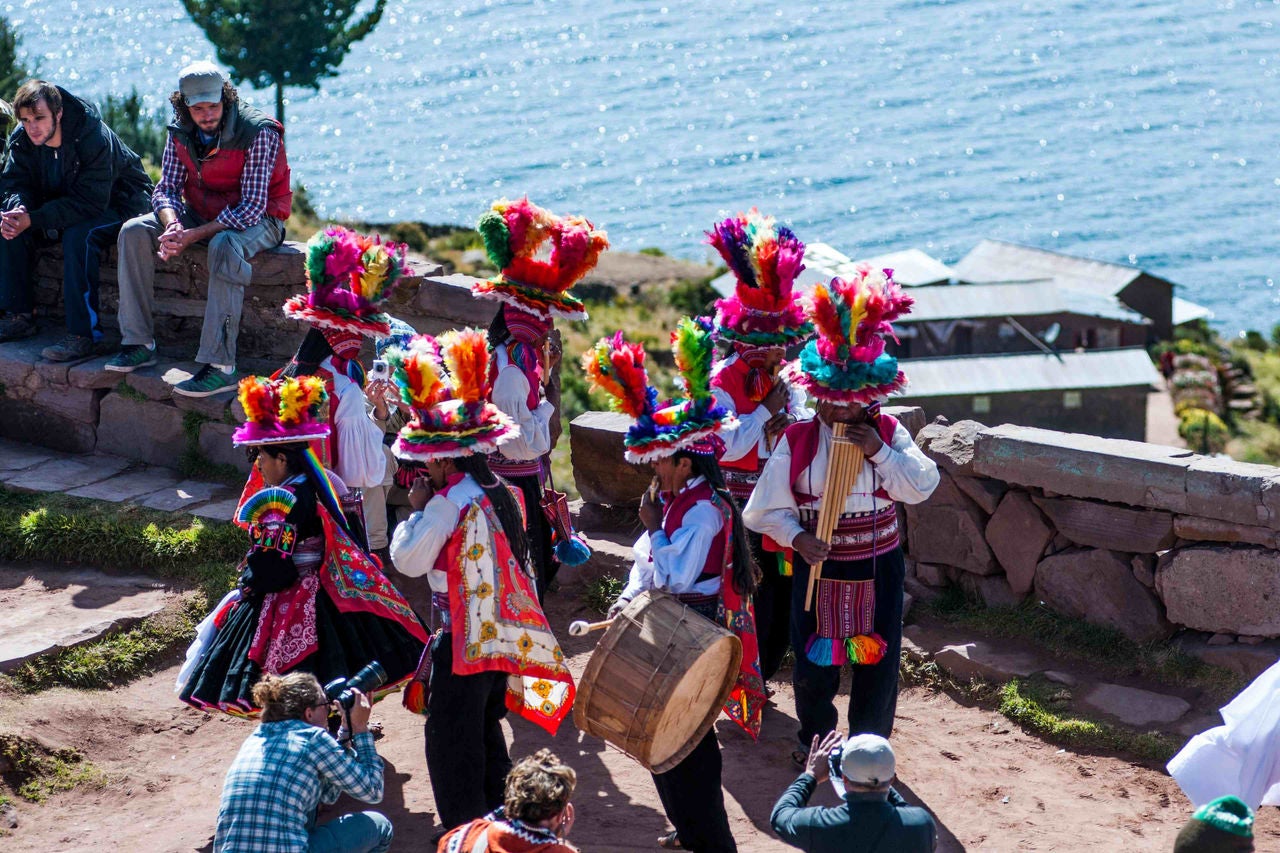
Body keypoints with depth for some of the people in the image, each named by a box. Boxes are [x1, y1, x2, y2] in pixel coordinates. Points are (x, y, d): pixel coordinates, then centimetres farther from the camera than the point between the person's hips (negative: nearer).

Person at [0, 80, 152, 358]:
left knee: (79, 235, -36)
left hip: (117, 204, -7)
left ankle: (83, 334, -34)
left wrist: (33, 219, -40)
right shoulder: (23, 140, -9)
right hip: (65, 204, 7)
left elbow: (90, 202, -34)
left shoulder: (94, 137, -30)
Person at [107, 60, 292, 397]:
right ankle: (139, 343, -10)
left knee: (224, 245, -40)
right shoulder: (180, 133, -4)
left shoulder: (258, 134, -23)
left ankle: (220, 366, -42)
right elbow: (166, 189, -3)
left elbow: (252, 206, -26)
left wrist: (193, 236, -33)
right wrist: (173, 226, -28)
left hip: (257, 220, -6)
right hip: (201, 214, 6)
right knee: (134, 232, -13)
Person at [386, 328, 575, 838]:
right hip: (503, 637, 9)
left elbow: (408, 560, -17)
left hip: (464, 640, -8)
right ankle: (495, 812, 30)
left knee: (450, 737, 1)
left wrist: (417, 508, -5)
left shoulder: (449, 504, -20)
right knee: (487, 729, 21)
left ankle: (464, 828, 4)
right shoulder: (499, 492, 5)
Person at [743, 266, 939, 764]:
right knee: (814, 665, 11)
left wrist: (880, 452, -23)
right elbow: (767, 507, -4)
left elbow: (922, 487, -14)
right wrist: (797, 537, -21)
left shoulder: (888, 433, -4)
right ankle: (814, 739, 36)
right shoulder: (797, 441, -7)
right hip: (818, 568, 0)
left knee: (876, 665, 8)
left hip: (877, 570, 0)